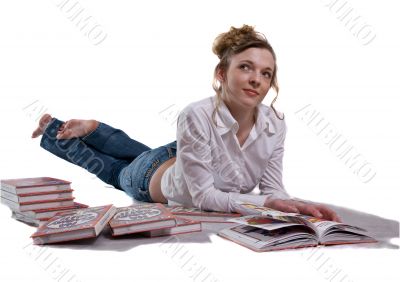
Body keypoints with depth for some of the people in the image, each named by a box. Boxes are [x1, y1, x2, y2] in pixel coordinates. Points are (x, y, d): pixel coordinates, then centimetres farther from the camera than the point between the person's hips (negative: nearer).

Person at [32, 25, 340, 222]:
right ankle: (52, 130, 53)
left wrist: (301, 206, -42)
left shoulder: (275, 123, -29)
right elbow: (204, 197, -42)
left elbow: (272, 189, -22)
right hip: (153, 174, -3)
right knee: (109, 168, 30)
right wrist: (265, 203, -50)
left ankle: (90, 128, 53)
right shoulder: (197, 116, -44)